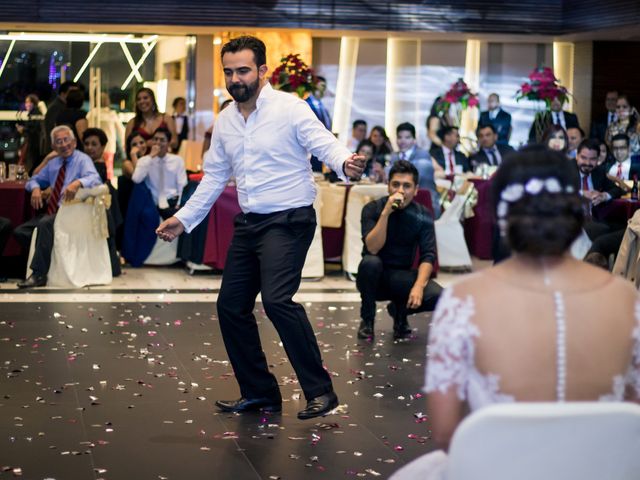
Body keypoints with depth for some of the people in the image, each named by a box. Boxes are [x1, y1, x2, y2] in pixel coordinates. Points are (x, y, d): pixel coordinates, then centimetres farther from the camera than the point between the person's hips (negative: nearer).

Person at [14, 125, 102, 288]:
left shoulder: (82, 160, -3)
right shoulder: (53, 163, 18)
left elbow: (95, 178, -23)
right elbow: (33, 180, 27)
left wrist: (78, 183, -44)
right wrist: (36, 188, 1)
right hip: (52, 212, 8)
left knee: (45, 224, -35)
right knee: (20, 232, -5)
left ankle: (39, 275, -34)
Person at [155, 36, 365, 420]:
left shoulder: (290, 108, -10)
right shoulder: (225, 122, 10)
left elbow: (325, 143, -22)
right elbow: (215, 177, 20)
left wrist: (345, 163, -44)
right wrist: (184, 219, 17)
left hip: (289, 220, -8)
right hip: (249, 223, 8)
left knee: (277, 299, -24)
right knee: (231, 305, 8)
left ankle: (320, 391, -14)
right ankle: (259, 392, 22)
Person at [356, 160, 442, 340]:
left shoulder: (422, 215, -4)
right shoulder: (372, 209, -11)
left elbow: (428, 256, -10)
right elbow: (373, 248, -24)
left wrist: (419, 286, -27)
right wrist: (386, 213, -32)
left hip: (402, 278, 2)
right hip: (375, 278, -2)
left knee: (439, 297, -25)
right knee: (370, 262, -36)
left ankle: (399, 310, 9)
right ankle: (367, 318, -10)